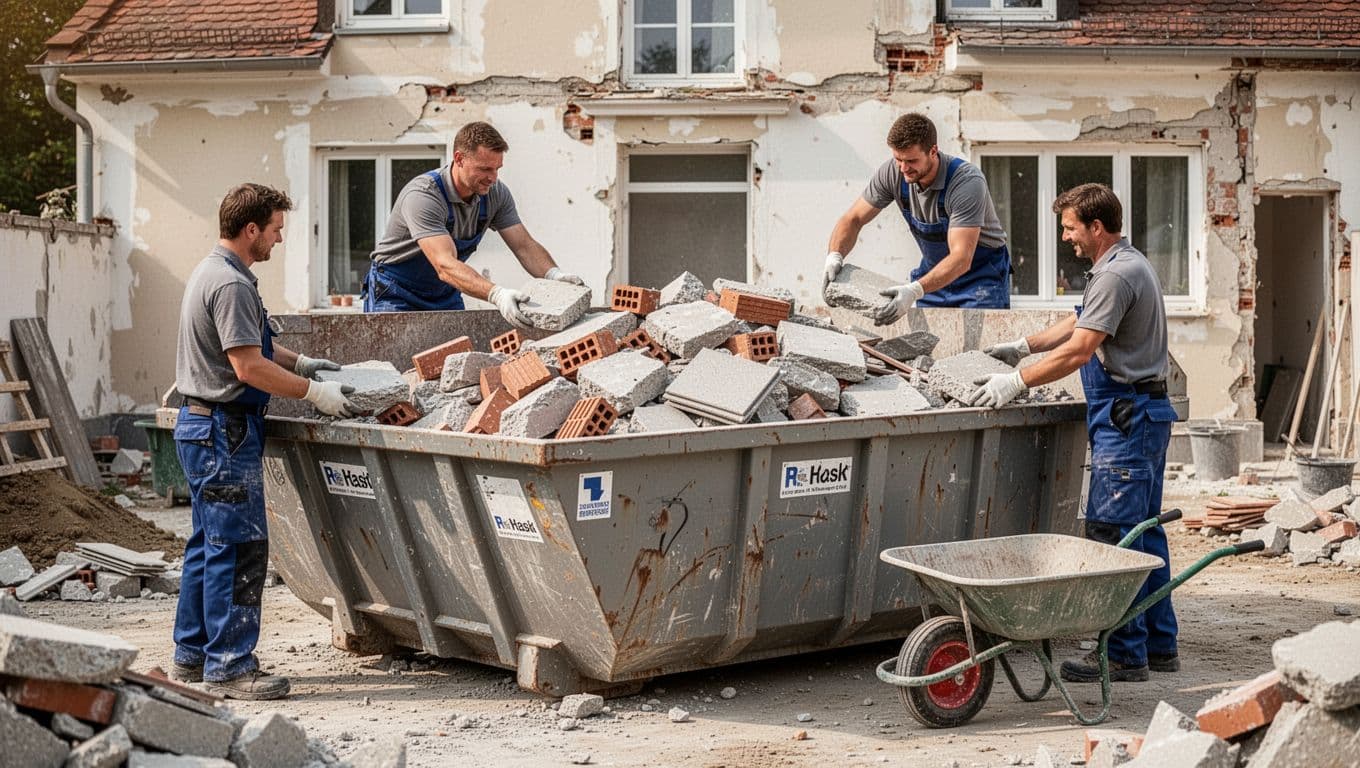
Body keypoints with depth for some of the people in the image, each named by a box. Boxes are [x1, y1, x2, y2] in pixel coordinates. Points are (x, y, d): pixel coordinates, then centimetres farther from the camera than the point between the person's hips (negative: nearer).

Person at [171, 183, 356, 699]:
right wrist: (313, 392, -15)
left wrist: (300, 362, 19)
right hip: (225, 430, -11)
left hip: (204, 425, 11)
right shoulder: (231, 284, -18)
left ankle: (191, 656, 23)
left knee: (209, 543, 16)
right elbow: (249, 366, -22)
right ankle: (228, 667, -4)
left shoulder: (213, 272, 16)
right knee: (239, 547, -7)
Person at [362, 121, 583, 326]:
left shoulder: (496, 194, -10)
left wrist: (553, 274, -31)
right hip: (396, 296, -6)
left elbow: (524, 245, -8)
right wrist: (497, 294, -56)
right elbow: (445, 266, -41)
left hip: (445, 293, 6)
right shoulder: (423, 196, -31)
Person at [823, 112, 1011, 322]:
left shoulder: (967, 182, -31)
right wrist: (834, 256, -27)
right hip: (936, 274, 5)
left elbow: (961, 258, -37)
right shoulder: (892, 173, -16)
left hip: (981, 275, -5)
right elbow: (853, 219, -5)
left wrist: (915, 290, -50)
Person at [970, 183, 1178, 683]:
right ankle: (1159, 645, 19)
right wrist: (1024, 347, 23)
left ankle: (1125, 654, -6)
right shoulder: (1131, 264, 19)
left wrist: (1018, 382, -16)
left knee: (1111, 533, -9)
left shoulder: (1116, 275, -16)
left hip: (1125, 416, -11)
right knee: (1144, 531, 13)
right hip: (1145, 413, 11)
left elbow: (1078, 350, -21)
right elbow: (1078, 323, 29)